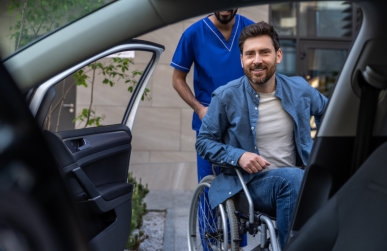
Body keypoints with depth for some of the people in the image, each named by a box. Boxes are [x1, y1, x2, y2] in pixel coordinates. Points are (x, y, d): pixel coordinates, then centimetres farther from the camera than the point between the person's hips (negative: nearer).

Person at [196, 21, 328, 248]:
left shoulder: (299, 89, 7)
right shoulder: (226, 97, -3)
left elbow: (326, 111, 28)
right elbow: (204, 142, 3)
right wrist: (238, 156, -14)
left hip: (296, 178, 3)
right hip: (250, 183, -3)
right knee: (292, 177, -36)